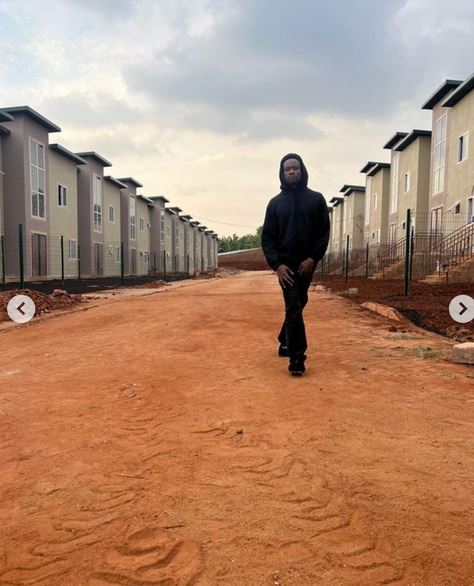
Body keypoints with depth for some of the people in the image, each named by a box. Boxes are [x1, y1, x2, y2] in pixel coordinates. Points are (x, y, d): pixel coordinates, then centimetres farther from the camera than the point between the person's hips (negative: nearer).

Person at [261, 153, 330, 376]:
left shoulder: (316, 199, 5)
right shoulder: (276, 203, 4)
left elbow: (324, 233, 1)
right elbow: (267, 237, 0)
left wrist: (313, 258, -12)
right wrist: (277, 264, -13)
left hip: (307, 264, 2)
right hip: (286, 264, -2)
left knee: (298, 305, 14)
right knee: (294, 308, -10)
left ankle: (285, 341, 34)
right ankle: (296, 356, -8)